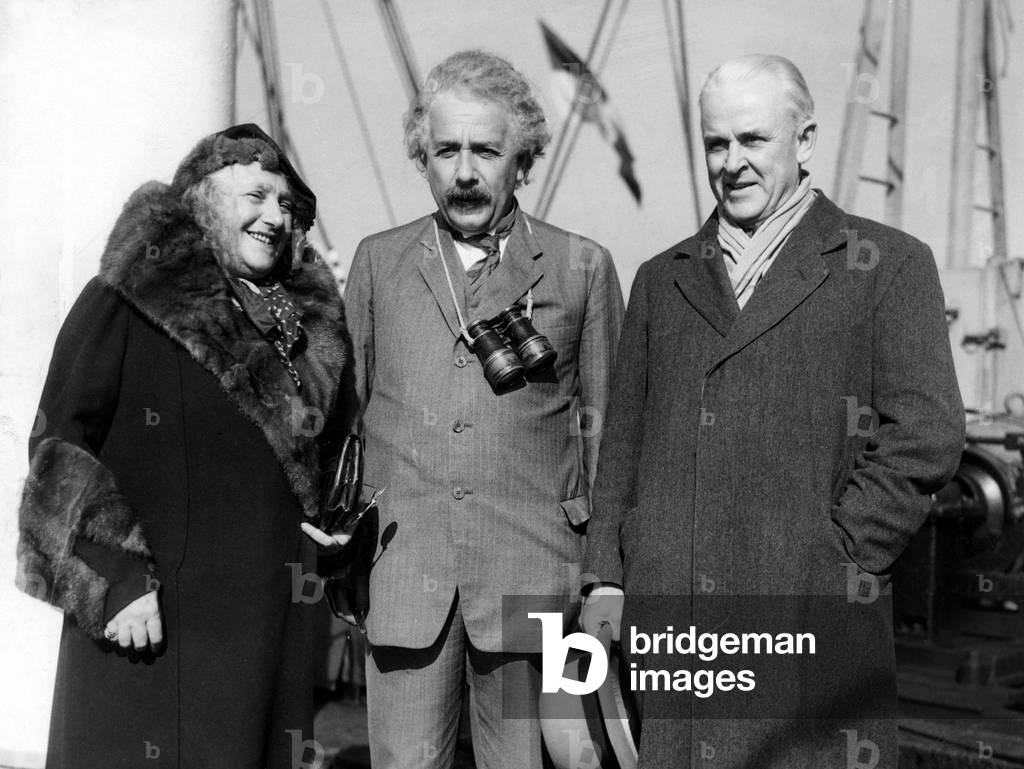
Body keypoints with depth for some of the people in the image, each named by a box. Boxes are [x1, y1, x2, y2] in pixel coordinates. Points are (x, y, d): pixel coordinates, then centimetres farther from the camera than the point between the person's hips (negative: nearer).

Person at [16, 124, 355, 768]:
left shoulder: (308, 322, 12)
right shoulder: (127, 301, -5)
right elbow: (61, 445, -9)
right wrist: (117, 579, -16)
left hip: (275, 619, 5)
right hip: (148, 618, -5)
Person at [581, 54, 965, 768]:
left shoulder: (889, 265, 3)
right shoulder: (663, 279, 15)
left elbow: (928, 434, -5)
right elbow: (624, 441, 15)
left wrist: (833, 560, -10)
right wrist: (607, 580, 9)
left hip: (810, 626, -3)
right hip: (669, 621, 4)